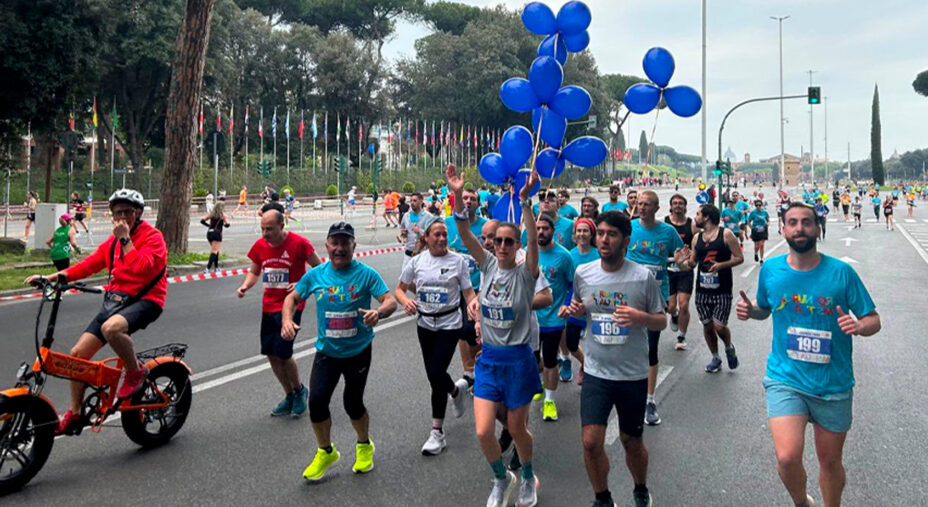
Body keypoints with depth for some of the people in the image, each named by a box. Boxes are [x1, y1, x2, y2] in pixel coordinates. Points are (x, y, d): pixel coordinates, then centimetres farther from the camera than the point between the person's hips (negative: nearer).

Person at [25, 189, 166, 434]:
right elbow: (91, 263, 12)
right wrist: (57, 276, 0)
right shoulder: (113, 240, 16)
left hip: (145, 300, -7)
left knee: (111, 328, -39)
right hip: (115, 300, 7)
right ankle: (75, 414, 18)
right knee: (77, 353, 0)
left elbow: (142, 268, -23)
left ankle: (136, 372, -11)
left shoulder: (152, 236, -7)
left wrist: (125, 238, -19)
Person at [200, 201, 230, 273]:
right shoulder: (223, 215, 1)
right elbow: (227, 224, -5)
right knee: (214, 251, -8)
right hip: (217, 233, -5)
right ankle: (208, 268, -20)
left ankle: (216, 267, 25)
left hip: (209, 233, 5)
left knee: (214, 250, 21)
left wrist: (208, 225, 16)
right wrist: (223, 224, 17)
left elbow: (202, 220, 4)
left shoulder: (211, 214, 11)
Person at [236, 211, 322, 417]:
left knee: (283, 353, -10)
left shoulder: (298, 243, -14)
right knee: (271, 354, 9)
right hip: (269, 306, 6)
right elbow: (254, 271, 15)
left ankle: (299, 390, 18)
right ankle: (290, 396, 27)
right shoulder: (260, 245, 1)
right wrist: (245, 286, -6)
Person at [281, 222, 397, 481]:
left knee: (353, 403, 7)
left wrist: (378, 312, -39)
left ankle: (364, 446, 39)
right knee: (317, 400, -8)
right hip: (326, 352, 2)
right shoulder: (315, 275, -3)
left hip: (358, 351, -2)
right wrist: (287, 320, -10)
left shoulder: (366, 274, -12)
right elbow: (292, 297, 9)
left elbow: (391, 301, -17)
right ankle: (325, 452, 20)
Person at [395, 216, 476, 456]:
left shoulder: (457, 261, -6)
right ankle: (457, 389, 45)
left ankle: (437, 432, 3)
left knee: (436, 374, -12)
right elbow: (400, 289, 8)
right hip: (425, 323, 4)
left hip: (450, 323, -3)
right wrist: (405, 301, -15)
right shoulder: (416, 261, 0)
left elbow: (469, 294, -5)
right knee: (433, 375, 9)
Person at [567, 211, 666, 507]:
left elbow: (661, 322, -2)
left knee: (632, 442, 13)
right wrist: (574, 310, -8)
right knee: (591, 442, -5)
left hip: (634, 374, -1)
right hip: (596, 372, 1)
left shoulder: (644, 276, -9)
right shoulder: (582, 273, -2)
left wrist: (641, 317, -23)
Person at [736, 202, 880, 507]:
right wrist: (750, 310, -9)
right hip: (785, 379, 0)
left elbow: (874, 320, -2)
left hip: (833, 384, 1)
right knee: (787, 457, -17)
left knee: (830, 461, 16)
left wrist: (859, 327, -24)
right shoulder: (770, 270, -3)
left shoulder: (841, 272, -8)